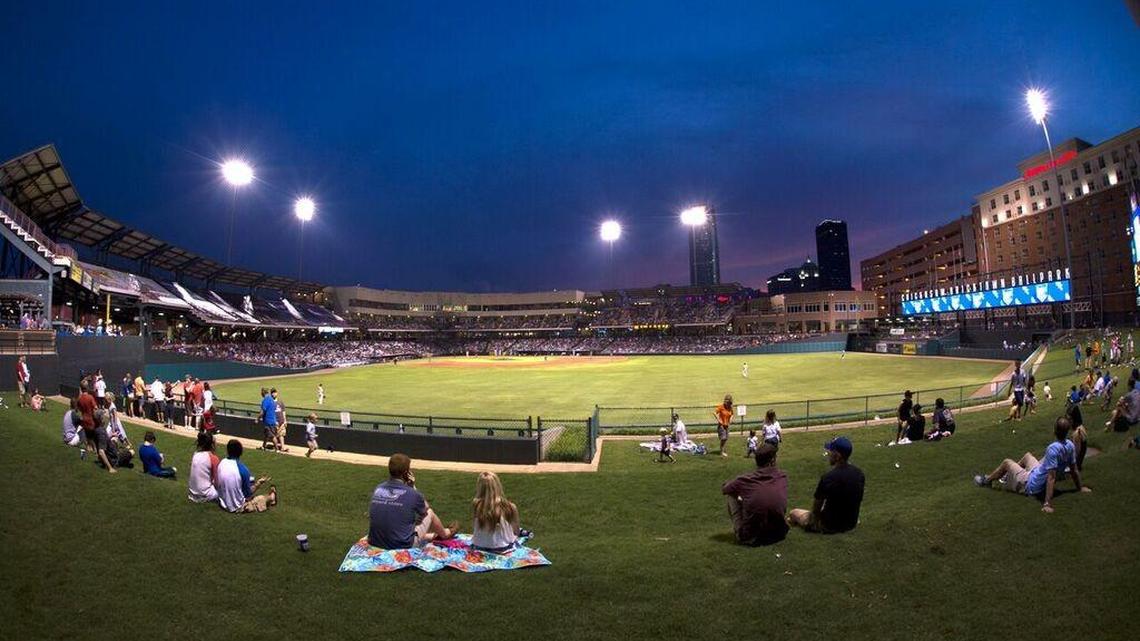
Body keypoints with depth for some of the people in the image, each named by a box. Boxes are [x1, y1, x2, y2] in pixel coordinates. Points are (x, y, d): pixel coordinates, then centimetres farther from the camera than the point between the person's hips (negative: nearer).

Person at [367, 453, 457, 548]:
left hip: (376, 543, 5)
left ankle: (431, 536, 53)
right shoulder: (412, 493, -15)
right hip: (404, 546, -4)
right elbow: (426, 510, 7)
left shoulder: (378, 489, -2)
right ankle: (444, 534, 49)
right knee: (430, 513, 19)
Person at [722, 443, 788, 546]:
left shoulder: (745, 480, -17)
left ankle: (737, 530, 24)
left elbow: (723, 490, 4)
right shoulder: (783, 476, -8)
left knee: (729, 493, 8)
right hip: (779, 534, 3)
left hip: (750, 538, -3)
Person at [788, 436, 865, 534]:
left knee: (793, 513, 12)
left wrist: (810, 522, 2)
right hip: (852, 524, 7)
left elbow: (817, 507, -17)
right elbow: (859, 501, 5)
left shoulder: (828, 478, -29)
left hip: (830, 526, -7)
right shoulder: (859, 473, -9)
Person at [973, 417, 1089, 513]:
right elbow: (1074, 470, 0)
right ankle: (1010, 475, 48)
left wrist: (1047, 504, -36)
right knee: (1028, 455, 27)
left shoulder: (1053, 449, -33)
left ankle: (987, 480, 36)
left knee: (1007, 462, 13)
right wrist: (1080, 487, 16)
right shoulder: (1070, 445, -11)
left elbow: (1051, 477, -35)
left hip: (1031, 486, -7)